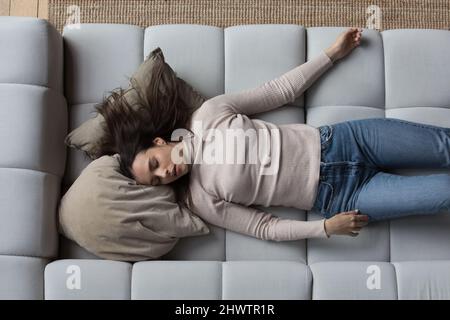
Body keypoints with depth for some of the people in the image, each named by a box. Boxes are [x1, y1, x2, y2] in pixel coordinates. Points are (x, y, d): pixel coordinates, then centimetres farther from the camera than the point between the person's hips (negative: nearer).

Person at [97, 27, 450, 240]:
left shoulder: (207, 114, -3)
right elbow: (265, 227, -5)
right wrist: (324, 227, -17)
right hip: (338, 196, -2)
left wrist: (334, 52, 4)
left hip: (337, 142, 3)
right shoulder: (200, 199, -8)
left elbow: (282, 90, 3)